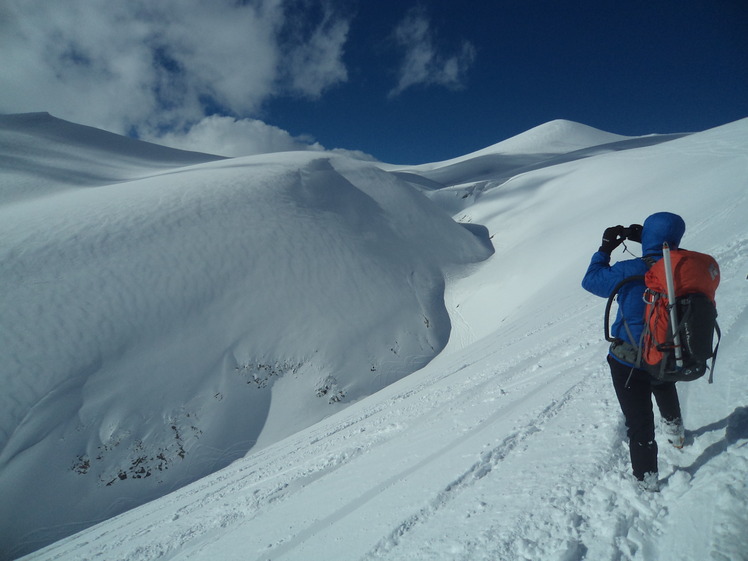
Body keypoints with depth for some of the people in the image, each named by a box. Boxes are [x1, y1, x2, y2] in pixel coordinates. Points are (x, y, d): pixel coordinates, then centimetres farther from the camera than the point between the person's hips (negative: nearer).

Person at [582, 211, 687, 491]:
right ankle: (675, 431, 64)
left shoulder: (629, 272, -26)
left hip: (628, 363, -5)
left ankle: (647, 478, 26)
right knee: (665, 388, 38)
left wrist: (605, 249, -1)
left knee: (640, 422, 10)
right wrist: (646, 238, 5)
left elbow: (591, 280, -10)